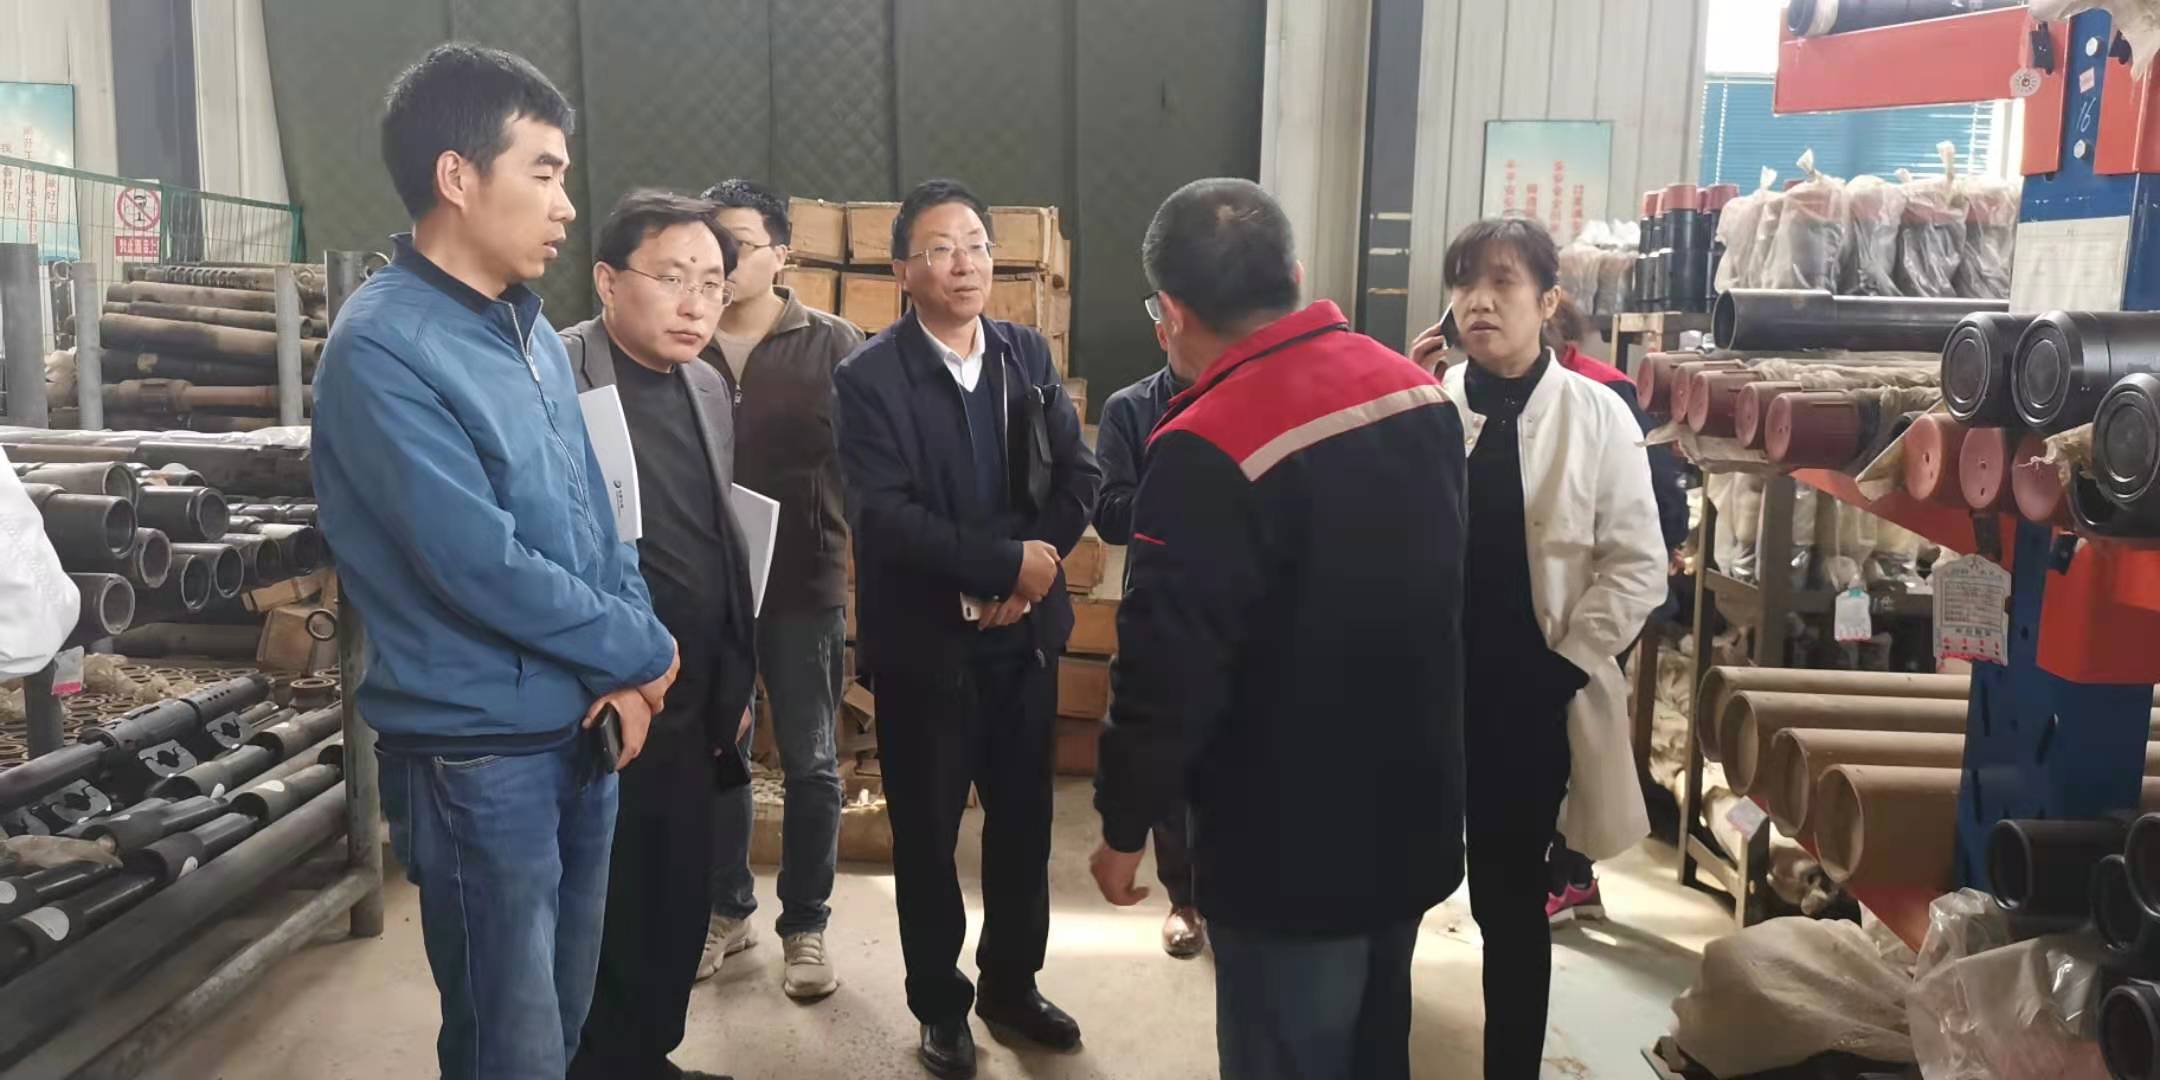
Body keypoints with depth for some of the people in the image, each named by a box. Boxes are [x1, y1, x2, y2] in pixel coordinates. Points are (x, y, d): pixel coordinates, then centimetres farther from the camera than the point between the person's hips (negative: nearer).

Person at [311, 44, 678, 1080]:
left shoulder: (532, 332, 8)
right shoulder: (383, 348, -17)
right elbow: (480, 565, -22)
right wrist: (643, 648, -10)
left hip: (582, 733, 7)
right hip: (479, 753, -7)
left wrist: (624, 673, -5)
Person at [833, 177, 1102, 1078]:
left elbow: (1080, 474, 1)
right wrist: (1004, 562, -22)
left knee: (1023, 818, 15)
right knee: (926, 830, 9)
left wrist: (1031, 568, -14)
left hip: (1025, 630, 4)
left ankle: (1011, 983, 35)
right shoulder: (868, 377, -10)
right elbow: (884, 516, -20)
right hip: (926, 641, -4)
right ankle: (940, 1005, 28)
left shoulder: (1029, 354, 5)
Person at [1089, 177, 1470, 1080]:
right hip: (1414, 817, 8)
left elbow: (1167, 669, -22)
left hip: (1290, 850, -7)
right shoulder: (1417, 392, 0)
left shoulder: (1207, 451, -25)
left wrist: (1124, 824, -7)